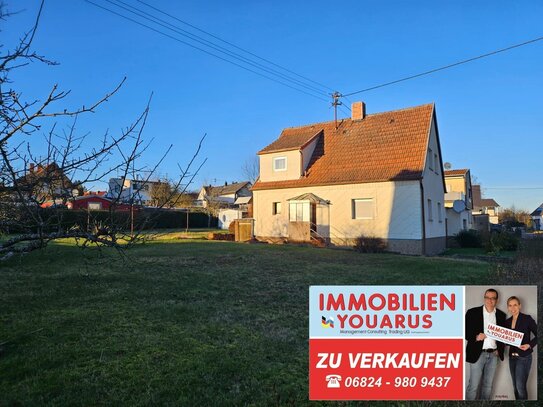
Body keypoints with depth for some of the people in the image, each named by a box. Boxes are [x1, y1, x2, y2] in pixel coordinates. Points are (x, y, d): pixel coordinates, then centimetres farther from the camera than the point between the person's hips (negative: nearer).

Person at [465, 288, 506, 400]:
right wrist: (476, 337, -20)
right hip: (478, 354, -4)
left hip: (493, 354, 4)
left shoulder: (501, 315, 7)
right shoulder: (473, 312, -4)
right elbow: (466, 332, -3)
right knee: (473, 386, -2)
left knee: (488, 385, 13)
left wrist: (500, 349, 3)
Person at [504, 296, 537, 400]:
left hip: (524, 357, -5)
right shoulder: (508, 321, 8)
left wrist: (529, 345, -19)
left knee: (520, 387, -8)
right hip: (512, 356, 6)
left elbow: (537, 335, -7)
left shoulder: (527, 319, -8)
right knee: (515, 387, 11)